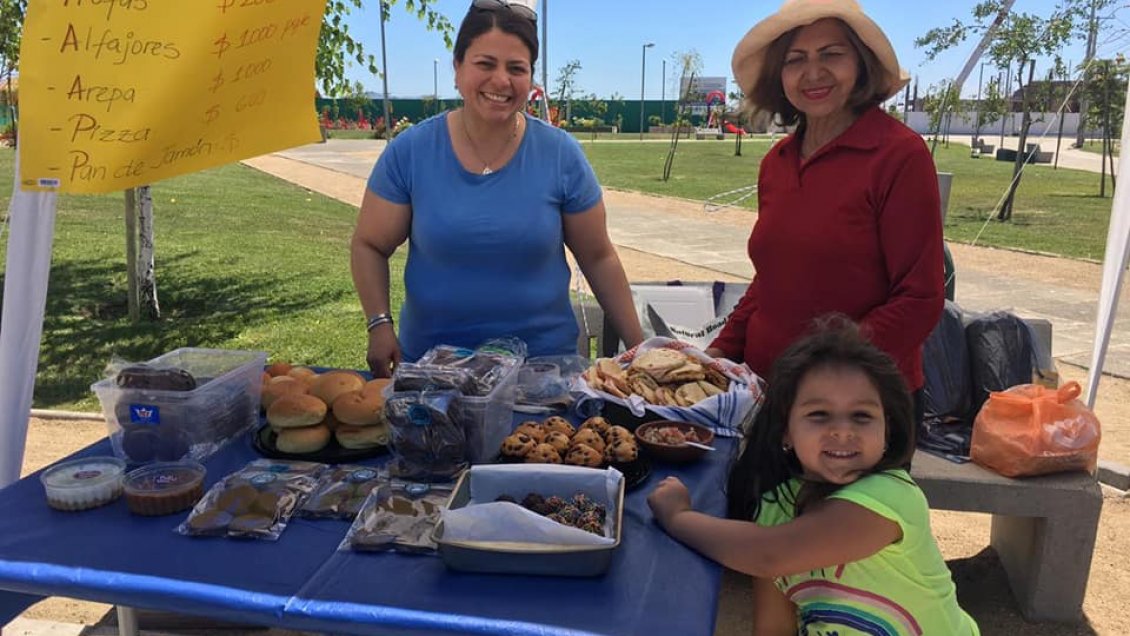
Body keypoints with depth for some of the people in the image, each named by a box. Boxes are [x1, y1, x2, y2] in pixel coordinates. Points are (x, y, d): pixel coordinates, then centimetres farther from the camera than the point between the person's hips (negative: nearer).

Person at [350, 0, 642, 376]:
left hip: (544, 359, 0)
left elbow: (598, 259, -1)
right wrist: (380, 324, -14)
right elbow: (369, 246, 1)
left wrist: (639, 348, -2)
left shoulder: (562, 155, -6)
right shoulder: (409, 152, -6)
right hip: (429, 363, 1)